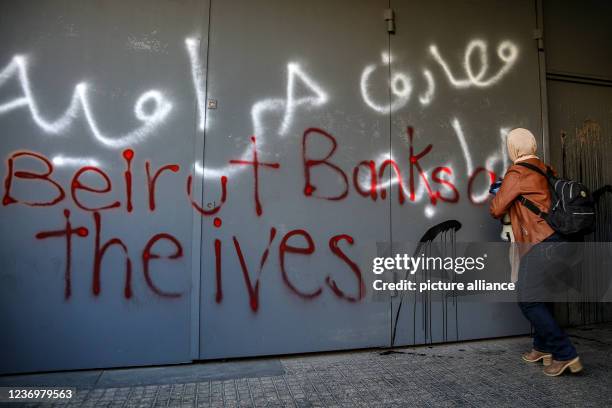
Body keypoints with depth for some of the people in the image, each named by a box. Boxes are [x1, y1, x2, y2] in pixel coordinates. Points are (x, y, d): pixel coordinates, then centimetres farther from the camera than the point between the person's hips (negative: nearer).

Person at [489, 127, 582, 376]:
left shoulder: (517, 173, -9)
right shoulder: (545, 170, 15)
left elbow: (496, 210, -6)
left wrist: (496, 196, 16)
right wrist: (506, 189, 29)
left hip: (540, 244, -9)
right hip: (557, 241, 9)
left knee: (529, 301, -4)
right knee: (540, 297, 17)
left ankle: (565, 355, -3)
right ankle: (543, 348, 26)